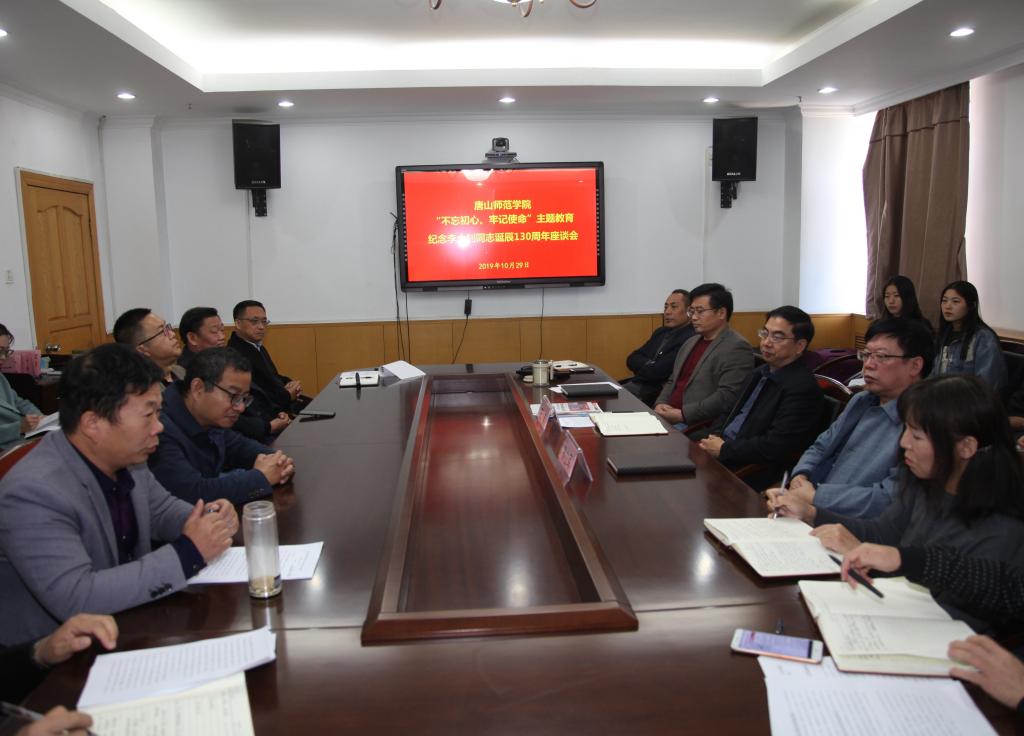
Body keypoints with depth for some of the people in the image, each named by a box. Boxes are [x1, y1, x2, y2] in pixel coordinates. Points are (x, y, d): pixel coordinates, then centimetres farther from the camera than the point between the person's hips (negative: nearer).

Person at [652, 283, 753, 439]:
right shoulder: (690, 343, 20)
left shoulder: (737, 348, -8)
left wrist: (682, 414, -19)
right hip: (667, 416, 8)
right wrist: (660, 404, 2)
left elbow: (727, 397, -18)